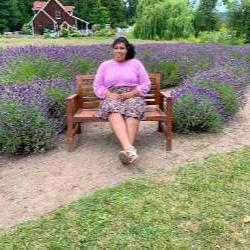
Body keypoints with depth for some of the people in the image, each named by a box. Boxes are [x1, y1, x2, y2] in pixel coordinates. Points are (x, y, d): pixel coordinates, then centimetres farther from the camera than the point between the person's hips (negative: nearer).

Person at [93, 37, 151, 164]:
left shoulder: (136, 63, 15)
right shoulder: (105, 65, 17)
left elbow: (146, 85, 8)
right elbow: (97, 86, 10)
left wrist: (131, 93, -10)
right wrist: (110, 95, -10)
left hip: (133, 96, 0)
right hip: (112, 97, 0)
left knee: (132, 111, -38)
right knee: (114, 110, -38)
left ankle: (127, 149, -54)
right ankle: (129, 148, -58)